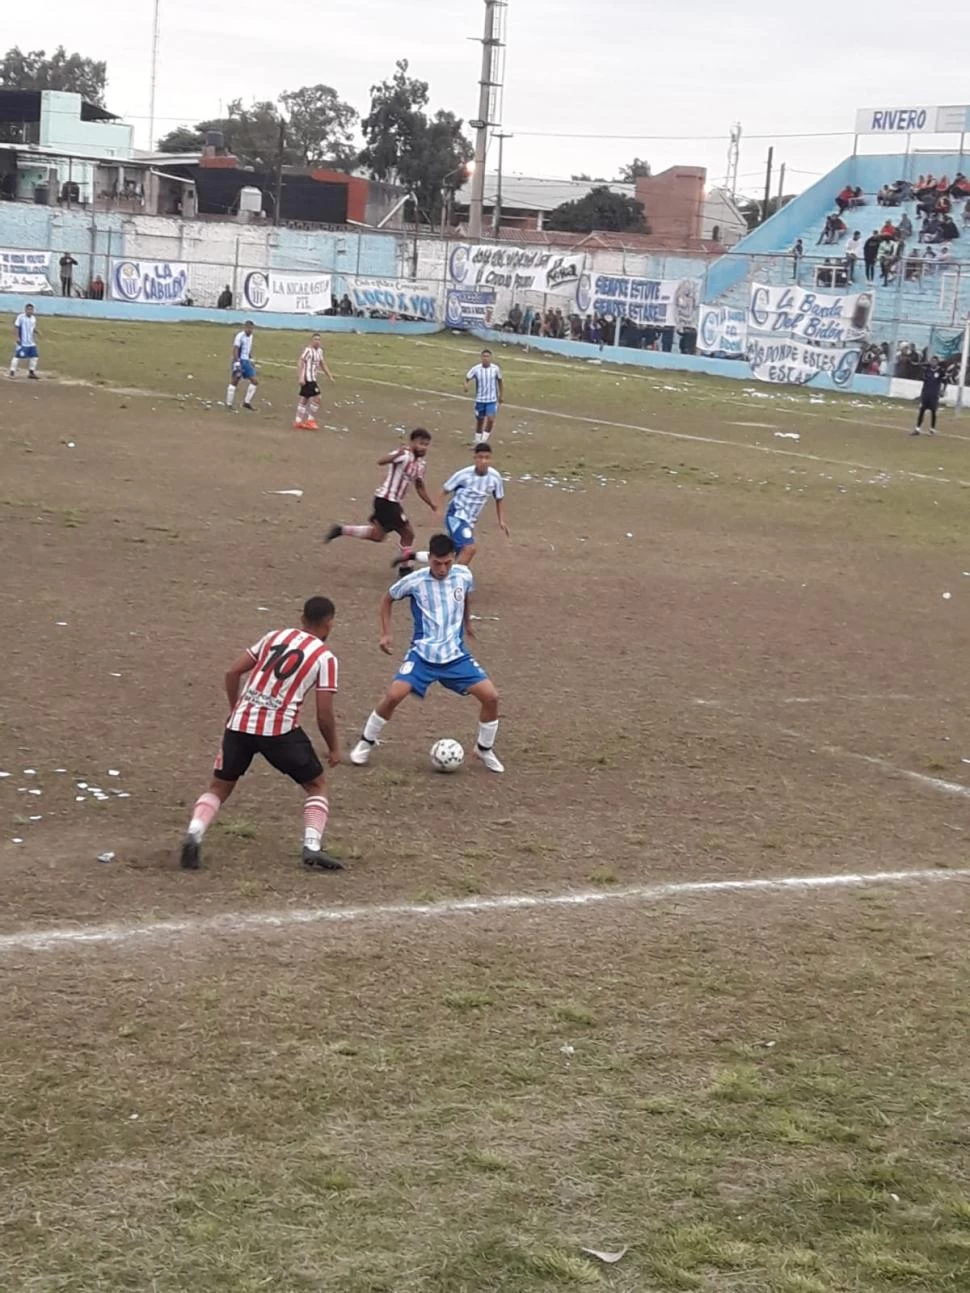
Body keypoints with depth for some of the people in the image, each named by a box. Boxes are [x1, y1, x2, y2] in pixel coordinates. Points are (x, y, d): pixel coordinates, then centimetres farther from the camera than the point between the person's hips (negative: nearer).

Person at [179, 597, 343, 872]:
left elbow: (233, 671, 13)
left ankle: (194, 834, -7)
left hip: (241, 722, 4)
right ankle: (312, 847, -2)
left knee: (219, 786, 17)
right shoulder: (325, 657, 3)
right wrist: (334, 748, 15)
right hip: (280, 729, -3)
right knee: (316, 785, 15)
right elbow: (324, 715, -1)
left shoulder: (275, 636, 15)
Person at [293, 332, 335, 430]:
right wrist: (301, 377, -26)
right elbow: (301, 362, -19)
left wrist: (329, 375, 24)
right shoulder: (308, 350, -13)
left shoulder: (319, 351, 14)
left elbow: (322, 364, 25)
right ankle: (310, 420, -2)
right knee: (316, 399, -11)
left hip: (313, 379, 10)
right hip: (308, 379, -10)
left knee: (304, 400, 12)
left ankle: (298, 422, 17)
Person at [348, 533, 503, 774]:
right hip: (422, 653, -3)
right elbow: (388, 599, 8)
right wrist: (385, 634, 2)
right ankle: (365, 744, 2)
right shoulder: (414, 581, -10)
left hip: (455, 654, 3)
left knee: (491, 696, -10)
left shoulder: (463, 575, -3)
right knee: (393, 695, -22)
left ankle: (485, 749, 14)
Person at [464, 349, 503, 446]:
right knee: (480, 421, 10)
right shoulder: (476, 369, -8)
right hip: (479, 400, 0)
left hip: (492, 400, 0)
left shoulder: (495, 369, -5)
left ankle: (484, 440, -2)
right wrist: (466, 385, -29)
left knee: (490, 420, -16)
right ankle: (478, 442, 25)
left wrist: (500, 395, 18)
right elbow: (467, 378, -5)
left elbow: (499, 381, 11)